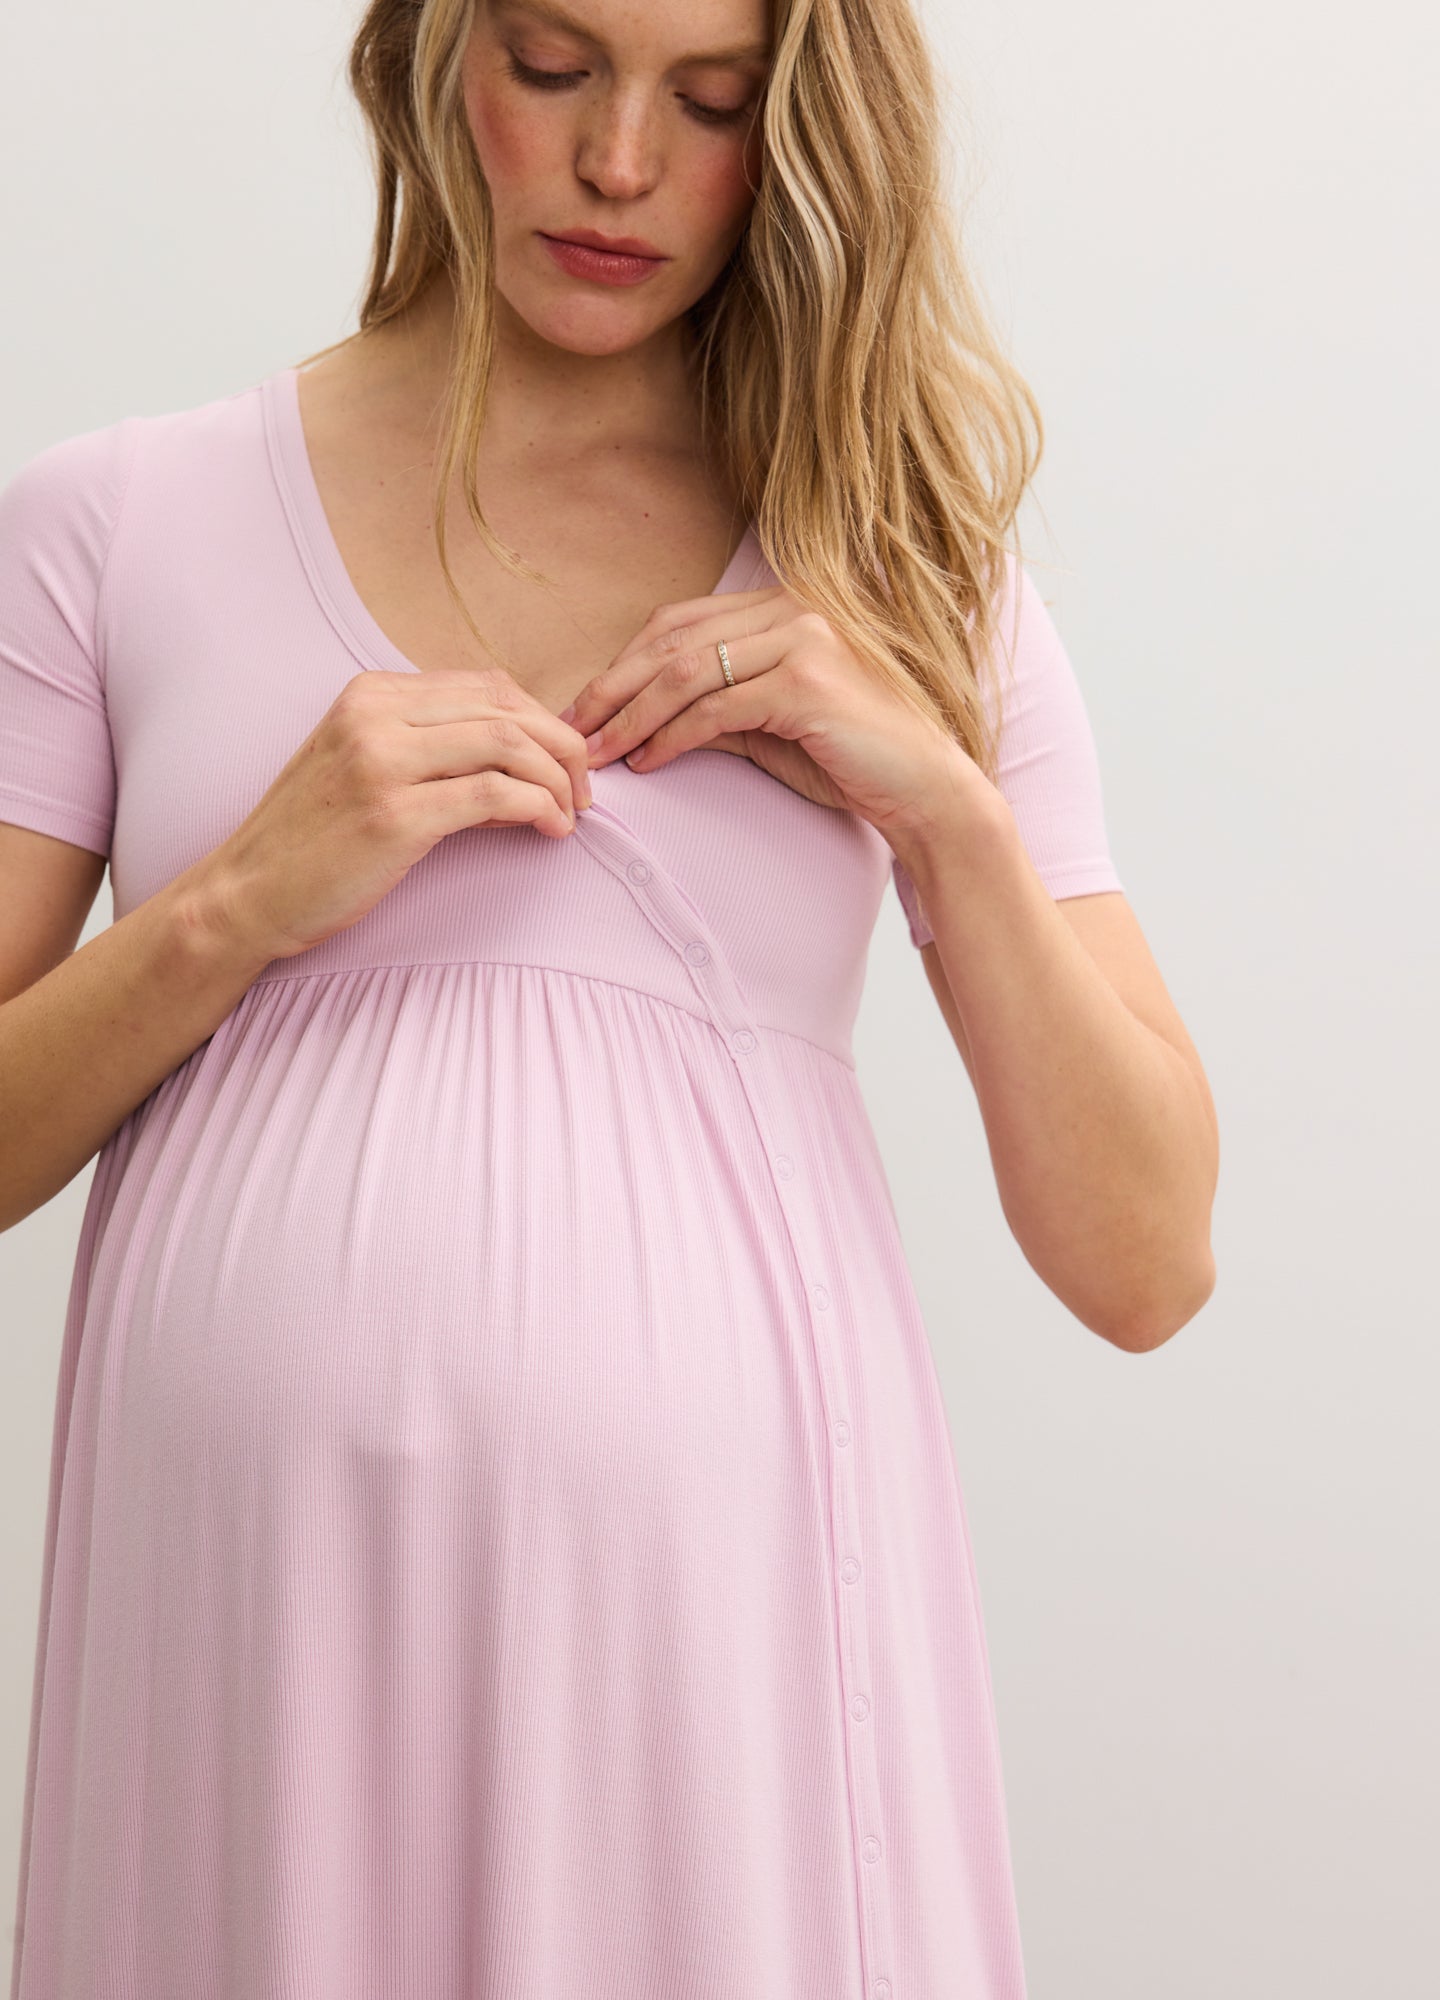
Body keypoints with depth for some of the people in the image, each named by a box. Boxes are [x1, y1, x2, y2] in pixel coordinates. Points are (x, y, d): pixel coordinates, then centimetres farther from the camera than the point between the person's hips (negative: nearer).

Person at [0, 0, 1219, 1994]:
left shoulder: (911, 571, 7)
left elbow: (1144, 1269, 4)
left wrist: (947, 803, -8)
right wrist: (245, 900, -11)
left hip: (733, 1605, 1)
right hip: (257, 1600, 0)